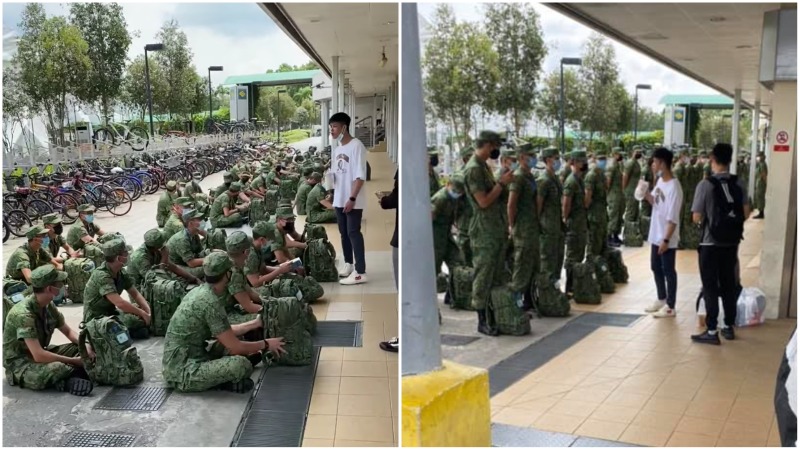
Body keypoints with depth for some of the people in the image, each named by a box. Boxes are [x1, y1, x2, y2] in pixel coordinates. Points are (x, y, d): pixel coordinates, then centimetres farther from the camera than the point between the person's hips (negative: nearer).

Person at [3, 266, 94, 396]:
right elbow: (39, 356, -33)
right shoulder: (23, 314, -28)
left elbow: (68, 331, 11)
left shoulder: (49, 306, -2)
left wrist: (86, 346, -9)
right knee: (56, 369, -38)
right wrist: (74, 361, -26)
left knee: (82, 350, -2)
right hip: (19, 364, -9)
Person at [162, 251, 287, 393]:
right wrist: (266, 344, -1)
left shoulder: (201, 291, 8)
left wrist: (256, 323, 26)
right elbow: (235, 347, -17)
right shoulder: (211, 302, -21)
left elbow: (226, 332, 20)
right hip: (182, 373, -10)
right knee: (241, 364, -28)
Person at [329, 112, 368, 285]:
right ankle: (348, 264, 26)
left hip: (352, 200, -8)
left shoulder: (356, 146, -12)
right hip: (339, 199, 8)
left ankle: (360, 272, -8)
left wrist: (352, 198, -22)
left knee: (353, 233, -9)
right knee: (344, 232, 14)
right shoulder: (337, 148, 14)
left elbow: (360, 176, -17)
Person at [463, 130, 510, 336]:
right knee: (483, 277, -4)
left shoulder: (484, 166, 15)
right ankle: (482, 321, 2)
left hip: (498, 230, 10)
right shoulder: (473, 169, -15)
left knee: (497, 276, 13)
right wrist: (502, 183, -14)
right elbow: (484, 201, -20)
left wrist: (503, 181, 8)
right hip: (484, 233, -10)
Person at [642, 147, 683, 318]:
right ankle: (661, 299, 33)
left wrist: (666, 240, -22)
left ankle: (670, 307, 13)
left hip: (667, 238, -9)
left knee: (668, 271, 2)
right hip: (656, 235, 9)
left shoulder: (674, 187, -22)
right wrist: (645, 194, -1)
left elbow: (673, 219, -22)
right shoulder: (660, 181, 5)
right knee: (656, 268, 18)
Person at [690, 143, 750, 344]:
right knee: (729, 284, 15)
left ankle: (711, 331, 2)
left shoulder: (706, 185, -14)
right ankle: (729, 327, 23)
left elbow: (696, 217, -13)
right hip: (732, 243, 5)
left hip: (711, 243, -5)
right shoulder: (739, 184, 0)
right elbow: (746, 213, 2)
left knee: (711, 287, 1)